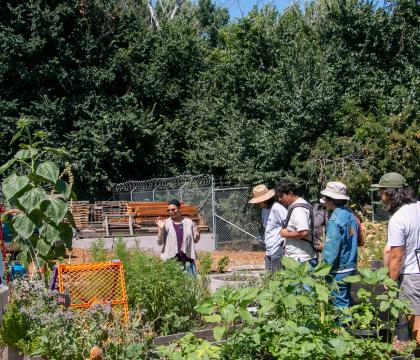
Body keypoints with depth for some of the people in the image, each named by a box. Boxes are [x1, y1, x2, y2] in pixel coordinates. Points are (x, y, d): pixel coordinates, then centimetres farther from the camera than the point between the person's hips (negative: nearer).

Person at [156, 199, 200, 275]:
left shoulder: (189, 222, 8)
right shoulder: (165, 224, 3)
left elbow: (195, 240, 15)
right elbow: (160, 242, 1)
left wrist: (197, 236, -7)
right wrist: (160, 229, -12)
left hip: (187, 259, 2)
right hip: (171, 259, -2)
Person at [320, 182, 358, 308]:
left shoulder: (335, 220, -20)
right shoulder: (350, 214, 6)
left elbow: (332, 250, -21)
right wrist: (325, 246, 19)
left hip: (339, 270, -9)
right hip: (351, 267, 9)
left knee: (340, 304, 0)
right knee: (346, 301, 18)